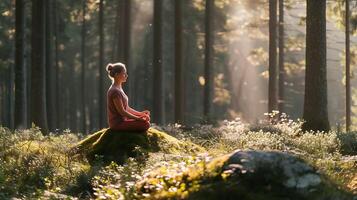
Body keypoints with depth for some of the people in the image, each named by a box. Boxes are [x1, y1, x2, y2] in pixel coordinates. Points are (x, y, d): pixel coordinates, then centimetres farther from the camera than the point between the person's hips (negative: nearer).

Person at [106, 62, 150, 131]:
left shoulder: (119, 89, 14)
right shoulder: (115, 91, -19)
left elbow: (126, 108, 17)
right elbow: (122, 111, -19)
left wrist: (140, 113, 7)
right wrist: (138, 118, -15)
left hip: (122, 120, 11)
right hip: (117, 123, -11)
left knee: (146, 118, 16)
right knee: (145, 124, -19)